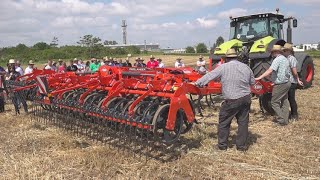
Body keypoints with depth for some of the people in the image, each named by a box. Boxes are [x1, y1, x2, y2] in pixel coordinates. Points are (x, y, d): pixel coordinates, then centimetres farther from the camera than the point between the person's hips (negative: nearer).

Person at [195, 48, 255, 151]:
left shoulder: (223, 67, -6)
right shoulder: (246, 67, 8)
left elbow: (209, 76, -4)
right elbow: (252, 82, 17)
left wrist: (197, 83, 5)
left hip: (232, 100, -5)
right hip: (246, 98, 5)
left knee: (224, 122, 9)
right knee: (243, 122, 12)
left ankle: (222, 145, 17)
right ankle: (241, 146, 20)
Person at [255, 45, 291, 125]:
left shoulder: (277, 59, -17)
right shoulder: (285, 59, 12)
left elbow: (270, 70, -30)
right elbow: (288, 71, 19)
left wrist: (259, 78, -33)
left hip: (280, 84, -10)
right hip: (287, 82, 10)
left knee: (274, 102, -1)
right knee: (284, 101, 17)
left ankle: (281, 120, 1)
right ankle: (285, 119, 24)